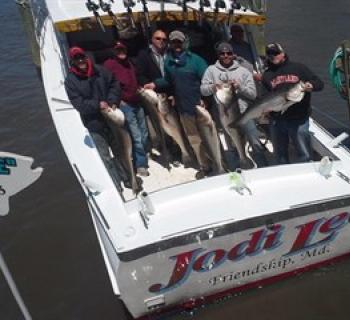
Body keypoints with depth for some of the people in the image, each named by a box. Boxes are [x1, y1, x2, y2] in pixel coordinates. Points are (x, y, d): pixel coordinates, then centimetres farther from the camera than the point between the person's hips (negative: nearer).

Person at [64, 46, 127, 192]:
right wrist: (97, 105, -23)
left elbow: (114, 84, 7)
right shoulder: (70, 80, -7)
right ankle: (117, 187, 11)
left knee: (119, 150, 18)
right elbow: (77, 103, -14)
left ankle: (127, 179, 36)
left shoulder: (99, 71, 3)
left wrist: (112, 101, -9)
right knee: (106, 157, -1)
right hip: (94, 125, -4)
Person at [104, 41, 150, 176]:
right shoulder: (109, 64, -6)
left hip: (137, 102, 8)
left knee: (144, 133, 12)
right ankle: (141, 165, 2)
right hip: (125, 105, -8)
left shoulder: (129, 63, 19)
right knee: (136, 136, -9)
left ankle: (142, 159, 29)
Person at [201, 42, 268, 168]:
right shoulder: (211, 70, 7)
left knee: (256, 143, -3)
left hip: (244, 112, -1)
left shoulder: (243, 71, 5)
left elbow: (253, 93, 1)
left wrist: (240, 87, -15)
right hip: (225, 115, 1)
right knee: (232, 146, 14)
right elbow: (203, 89, 1)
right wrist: (213, 87, -19)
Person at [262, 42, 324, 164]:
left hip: (299, 120, -3)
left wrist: (311, 85, -19)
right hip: (277, 121, 3)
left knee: (304, 155, -2)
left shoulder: (298, 68, 3)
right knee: (280, 154, 15)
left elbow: (319, 83, 3)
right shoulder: (267, 75, 10)